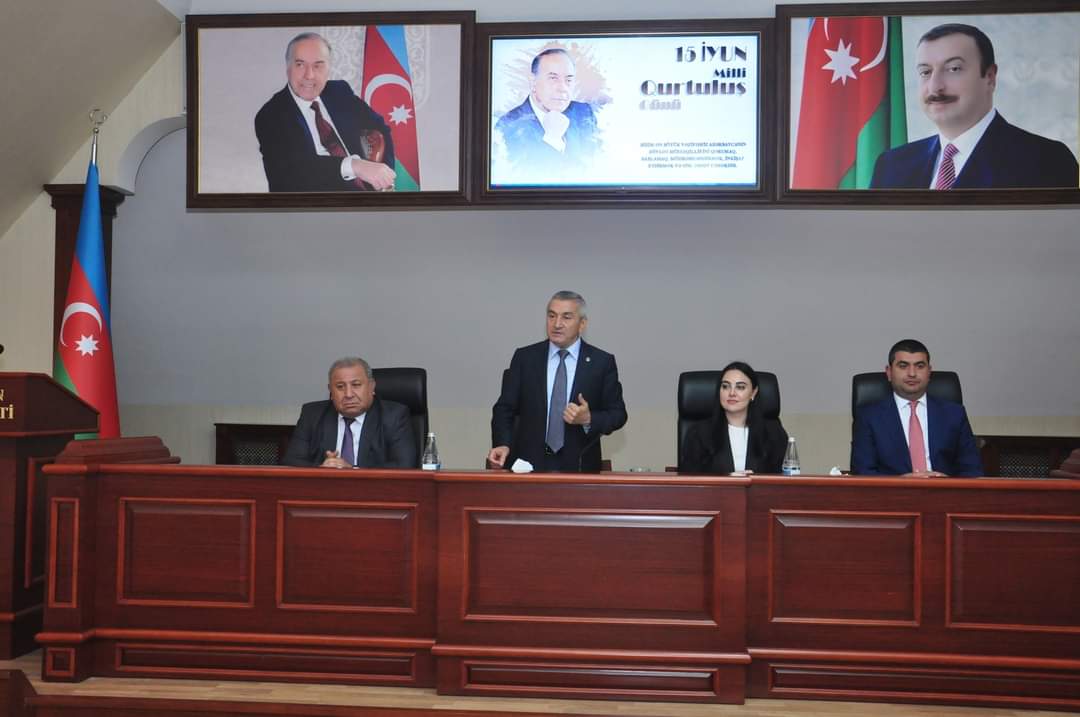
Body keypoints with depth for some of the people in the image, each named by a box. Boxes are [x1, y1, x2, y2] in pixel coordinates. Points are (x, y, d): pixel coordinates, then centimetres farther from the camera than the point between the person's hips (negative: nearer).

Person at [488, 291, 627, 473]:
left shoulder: (602, 362, 0)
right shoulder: (524, 357, 2)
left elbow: (618, 414, 2)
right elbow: (505, 408, 1)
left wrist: (589, 419, -17)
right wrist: (502, 444, -16)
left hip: (578, 466, 0)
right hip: (529, 464, 1)